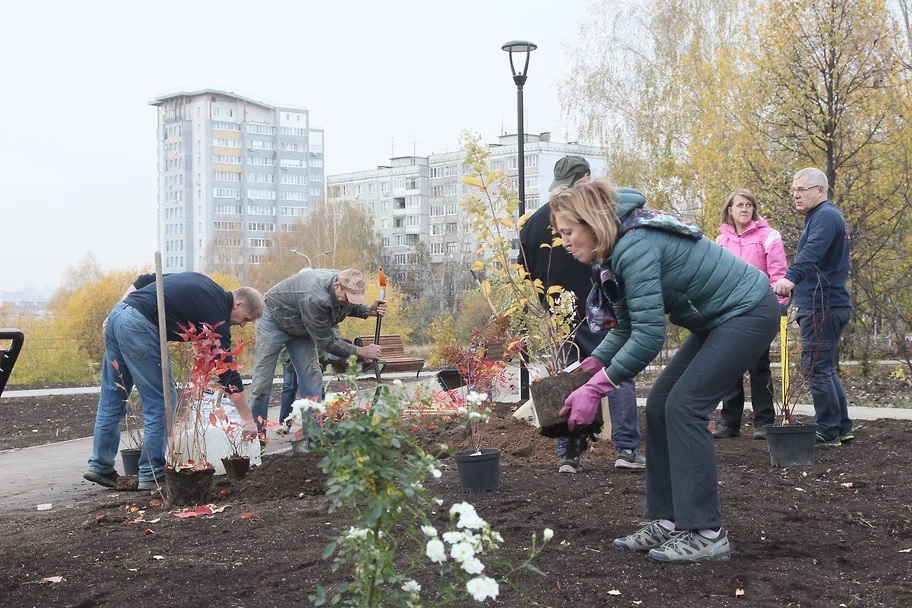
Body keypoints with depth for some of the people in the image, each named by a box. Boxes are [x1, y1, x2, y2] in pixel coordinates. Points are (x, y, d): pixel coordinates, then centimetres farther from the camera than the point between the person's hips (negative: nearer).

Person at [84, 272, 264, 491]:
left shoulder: (203, 285, 20)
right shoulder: (216, 314, -3)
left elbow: (143, 281, 20)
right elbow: (228, 372, -3)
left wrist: (118, 314, 19)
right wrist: (247, 420, 1)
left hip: (118, 314, 9)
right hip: (139, 327, -9)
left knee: (112, 399, 15)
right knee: (161, 403, 0)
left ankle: (100, 465, 21)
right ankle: (151, 475, 4)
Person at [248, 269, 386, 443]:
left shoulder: (346, 288, -18)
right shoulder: (314, 299, -43)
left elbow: (348, 307, 8)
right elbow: (326, 342, -33)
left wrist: (368, 311, -13)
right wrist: (360, 352, -29)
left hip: (302, 329, 7)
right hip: (275, 322, -7)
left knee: (311, 376, -2)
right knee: (262, 380, -8)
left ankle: (314, 436, 0)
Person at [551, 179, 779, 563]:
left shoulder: (635, 247, -27)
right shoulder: (619, 248, 4)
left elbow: (649, 335, -30)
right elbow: (627, 326, 11)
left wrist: (596, 388, -25)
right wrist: (590, 366, 0)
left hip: (749, 311, -10)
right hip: (720, 319, 10)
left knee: (684, 406, -16)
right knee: (659, 406, 4)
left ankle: (706, 533, -12)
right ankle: (667, 522, 8)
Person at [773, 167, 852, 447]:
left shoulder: (825, 216, -12)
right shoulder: (821, 216, 21)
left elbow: (812, 252, -31)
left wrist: (791, 277, -45)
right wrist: (794, 280, 20)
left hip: (822, 306, -11)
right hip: (827, 304, 11)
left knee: (816, 368, -9)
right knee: (826, 369, 14)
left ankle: (828, 432, -5)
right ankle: (842, 428, 18)